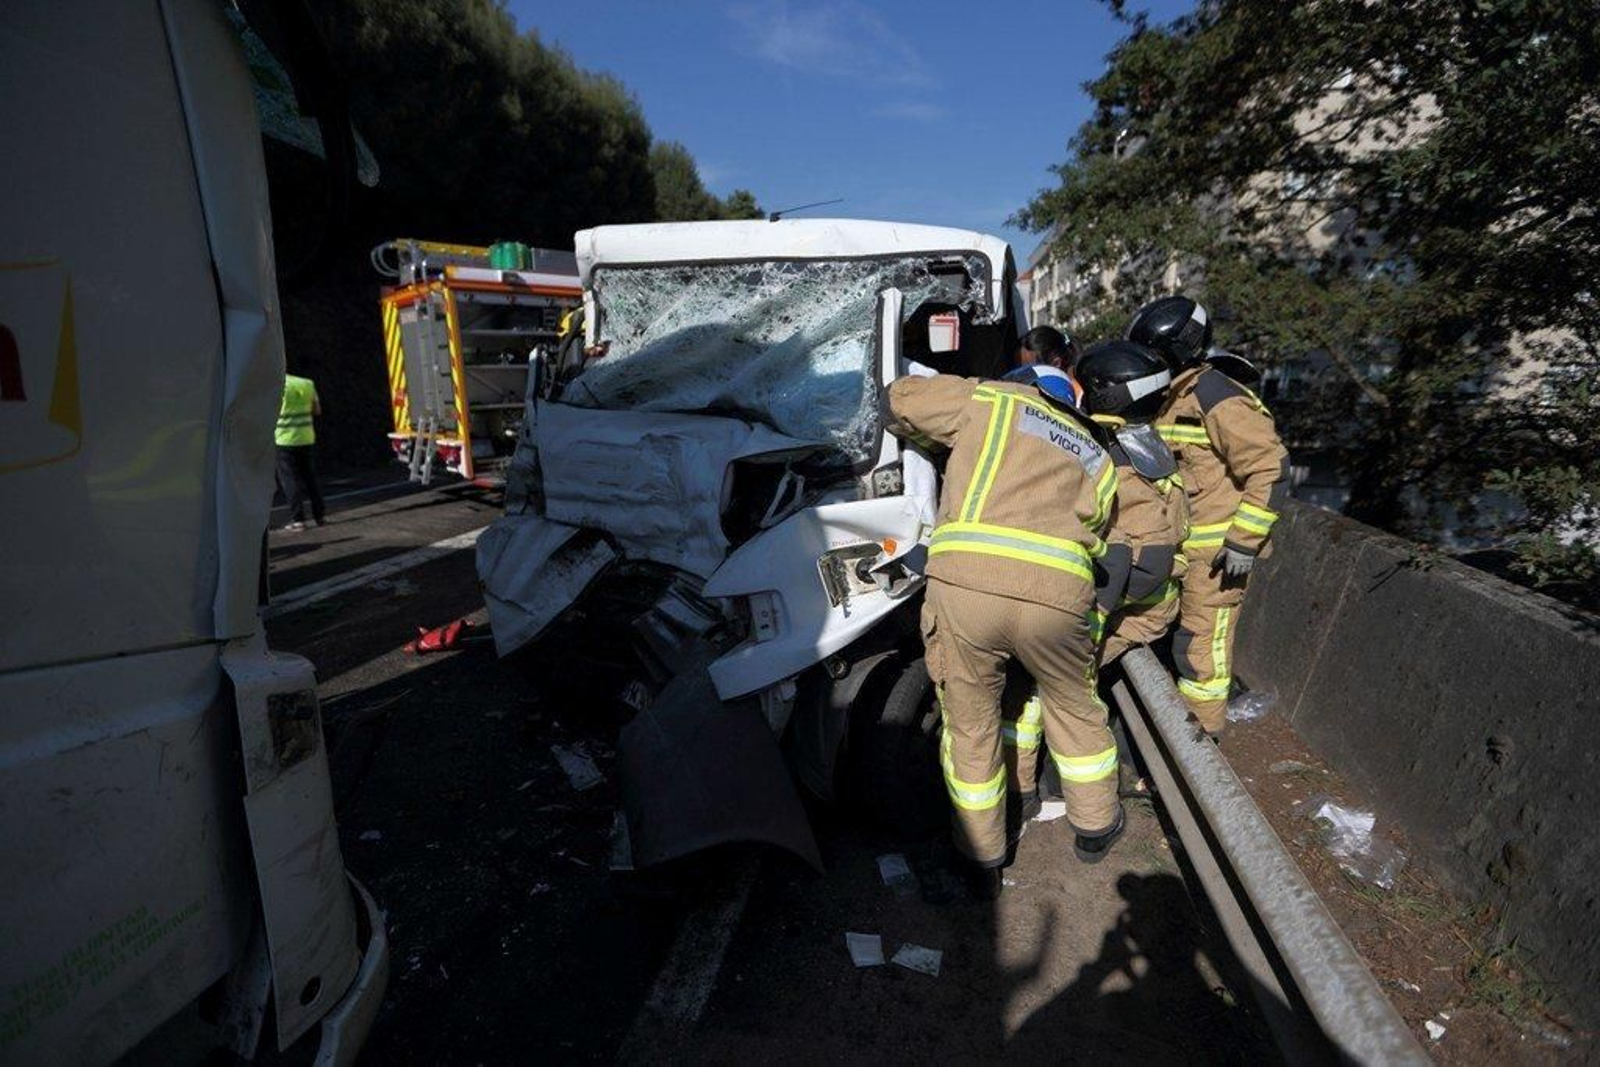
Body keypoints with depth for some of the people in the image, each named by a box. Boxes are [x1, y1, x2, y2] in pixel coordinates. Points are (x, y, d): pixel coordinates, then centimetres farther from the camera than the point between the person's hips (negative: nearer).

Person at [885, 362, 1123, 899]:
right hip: (1056, 593, 2)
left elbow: (898, 401, 21)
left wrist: (944, 441, 38)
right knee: (1074, 708, 30)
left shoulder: (990, 400, 20)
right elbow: (1095, 538, 23)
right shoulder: (1098, 460, 29)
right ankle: (1095, 827, 50)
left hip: (962, 581, -2)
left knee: (970, 727, 18)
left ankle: (982, 863, 36)